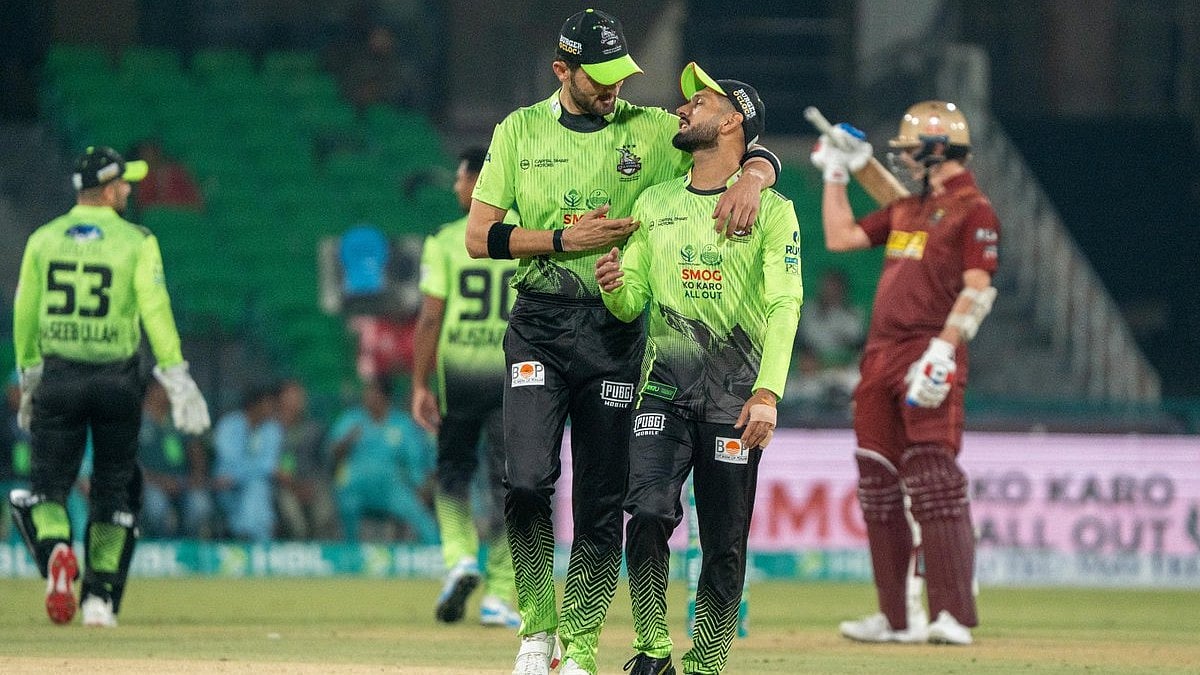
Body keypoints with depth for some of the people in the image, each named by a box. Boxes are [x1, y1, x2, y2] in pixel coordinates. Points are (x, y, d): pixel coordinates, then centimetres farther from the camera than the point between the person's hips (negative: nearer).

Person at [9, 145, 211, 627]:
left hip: (57, 377, 1)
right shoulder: (136, 242, -4)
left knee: (48, 484, 4)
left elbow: (24, 314, 8)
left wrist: (29, 376, 19)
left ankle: (56, 549, -28)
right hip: (117, 379, -1)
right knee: (114, 490, 12)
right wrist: (176, 378, -10)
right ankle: (99, 599, 10)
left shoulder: (43, 239, 5)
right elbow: (155, 311, -12)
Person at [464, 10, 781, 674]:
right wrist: (564, 239, -10)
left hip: (615, 329, 1)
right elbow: (480, 237, 4)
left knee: (602, 503, 0)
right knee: (527, 479, -17)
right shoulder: (520, 131, 7)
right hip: (538, 325, -1)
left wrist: (750, 177, -23)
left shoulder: (652, 131, 5)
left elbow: (757, 152, 1)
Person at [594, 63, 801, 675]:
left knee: (724, 543, -2)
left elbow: (783, 307, -8)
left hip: (735, 394, -2)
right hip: (663, 387, 2)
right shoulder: (654, 204, 14)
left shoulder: (771, 210, 0)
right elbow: (630, 304, 14)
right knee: (648, 510, -17)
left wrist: (768, 392, -21)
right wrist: (614, 286, -11)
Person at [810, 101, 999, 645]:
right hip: (880, 356, 9)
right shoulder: (907, 209, 21)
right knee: (877, 484, 7)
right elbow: (840, 237, 25)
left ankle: (953, 616, -19)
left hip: (929, 358, -9)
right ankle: (895, 617, 11)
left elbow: (978, 288, -14)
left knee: (934, 482, -16)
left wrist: (943, 349, -23)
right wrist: (836, 174, 26)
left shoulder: (973, 211, -4)